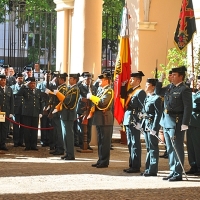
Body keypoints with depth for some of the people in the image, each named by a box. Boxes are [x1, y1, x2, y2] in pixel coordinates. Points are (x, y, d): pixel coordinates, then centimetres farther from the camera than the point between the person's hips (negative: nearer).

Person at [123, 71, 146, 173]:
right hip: (128, 121, 9)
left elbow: (143, 108, -16)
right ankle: (132, 165, 21)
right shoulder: (130, 91, 16)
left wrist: (138, 122, -19)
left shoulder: (140, 92, -11)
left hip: (134, 121, -9)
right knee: (130, 144, 14)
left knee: (135, 144, -5)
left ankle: (136, 166, -1)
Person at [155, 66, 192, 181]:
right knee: (170, 149, 14)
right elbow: (158, 92, 27)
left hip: (176, 123, -8)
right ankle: (173, 172, 22)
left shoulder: (185, 90, -11)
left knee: (177, 149, -2)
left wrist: (185, 124, -20)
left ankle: (178, 174, 3)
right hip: (166, 122, 8)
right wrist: (161, 80, 13)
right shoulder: (170, 87, 12)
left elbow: (188, 108, -15)